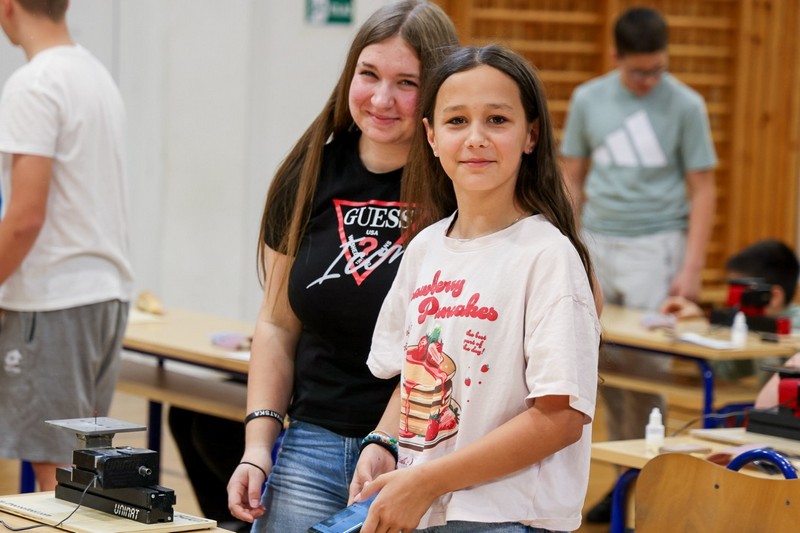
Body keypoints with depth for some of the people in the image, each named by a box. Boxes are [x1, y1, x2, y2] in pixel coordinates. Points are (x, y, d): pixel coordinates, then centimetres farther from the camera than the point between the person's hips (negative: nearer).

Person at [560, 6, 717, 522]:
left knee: (645, 367, -7)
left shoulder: (686, 106, -3)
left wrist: (692, 267, -8)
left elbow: (702, 189, -2)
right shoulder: (588, 99, 5)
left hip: (654, 247, -3)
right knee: (606, 367, 5)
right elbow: (572, 178, 11)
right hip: (596, 244, 3)